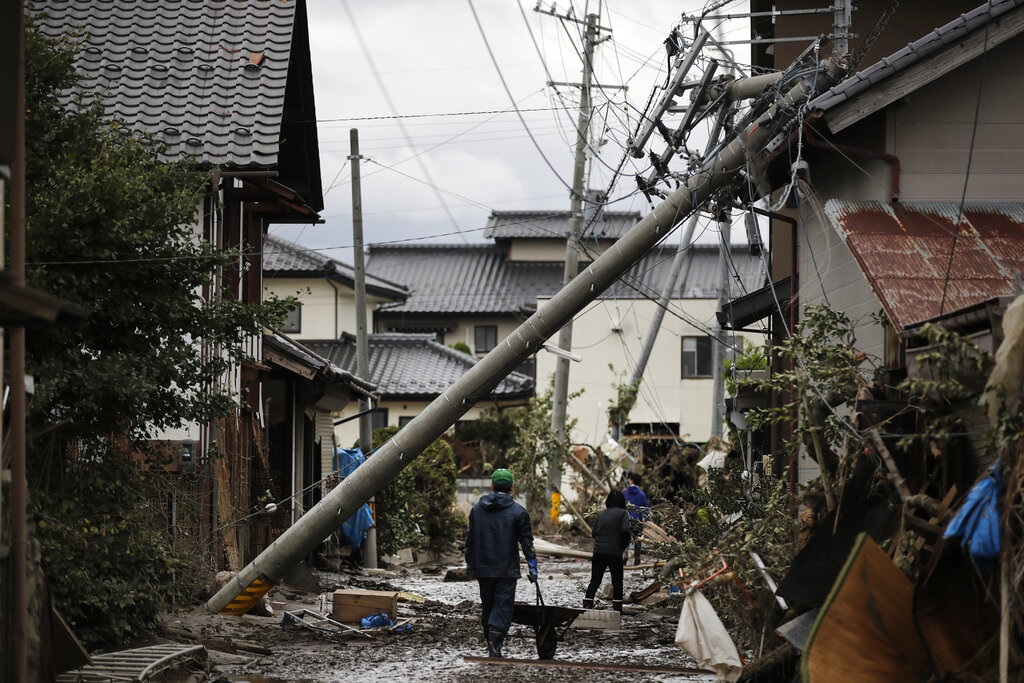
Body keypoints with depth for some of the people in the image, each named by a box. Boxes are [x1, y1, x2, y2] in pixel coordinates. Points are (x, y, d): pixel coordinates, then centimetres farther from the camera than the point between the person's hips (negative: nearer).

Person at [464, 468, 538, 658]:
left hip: (482, 569, 4)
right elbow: (527, 542, -5)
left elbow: (470, 539, 10)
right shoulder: (518, 512, -6)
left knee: (487, 606, 16)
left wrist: (469, 563, 20)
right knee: (503, 607, -2)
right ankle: (494, 647, -14)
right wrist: (533, 567, 0)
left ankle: (490, 644, 22)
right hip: (507, 570, -4)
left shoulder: (477, 509, 5)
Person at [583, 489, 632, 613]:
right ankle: (617, 609, 5)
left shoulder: (602, 513, 11)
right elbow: (625, 531, -16)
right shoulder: (623, 513, -3)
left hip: (599, 551, 4)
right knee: (617, 582, 7)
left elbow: (594, 533, 10)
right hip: (614, 552, -4)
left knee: (594, 582, 8)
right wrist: (624, 546, -2)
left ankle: (586, 606, 0)